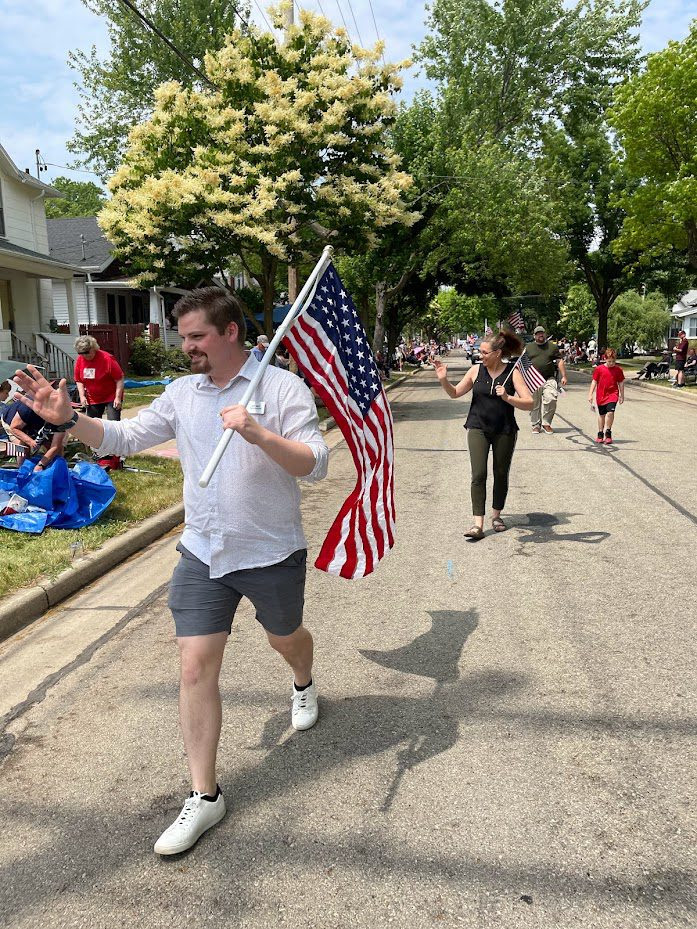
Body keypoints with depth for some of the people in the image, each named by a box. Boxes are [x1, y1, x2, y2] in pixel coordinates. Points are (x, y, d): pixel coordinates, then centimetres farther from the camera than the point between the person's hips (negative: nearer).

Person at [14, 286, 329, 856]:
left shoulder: (283, 388, -13)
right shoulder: (183, 392, 3)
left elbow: (316, 465, -21)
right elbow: (125, 437, 7)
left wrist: (257, 433, -35)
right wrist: (70, 419, -9)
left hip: (272, 553, -3)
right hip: (202, 553, 4)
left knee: (285, 638, 21)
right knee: (196, 665, -2)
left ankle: (304, 685, 60)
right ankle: (204, 796, 13)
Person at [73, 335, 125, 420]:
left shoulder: (107, 359, -19)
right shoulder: (80, 360, -3)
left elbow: (119, 379, -16)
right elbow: (79, 380, 8)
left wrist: (118, 397, -21)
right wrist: (82, 396, -5)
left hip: (111, 397, -5)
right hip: (92, 400, 5)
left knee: (113, 423, -14)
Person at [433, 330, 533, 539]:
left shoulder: (513, 372, -6)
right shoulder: (476, 370, 0)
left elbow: (529, 403, -11)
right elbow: (455, 393, 11)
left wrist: (507, 398, -27)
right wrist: (443, 380, -6)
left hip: (504, 431, 0)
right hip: (478, 429, 1)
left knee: (501, 475, 12)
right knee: (478, 475, -10)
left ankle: (496, 515, 31)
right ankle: (478, 524, -11)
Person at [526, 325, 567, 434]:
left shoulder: (553, 346, 11)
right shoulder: (528, 347, 12)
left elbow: (560, 361, 10)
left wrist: (564, 376, 2)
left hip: (549, 379, -1)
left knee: (551, 399, -17)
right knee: (534, 404, 3)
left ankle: (546, 423, 0)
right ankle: (536, 425, 17)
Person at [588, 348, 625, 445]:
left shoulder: (618, 369, 0)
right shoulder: (599, 369, -3)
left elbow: (621, 383, 8)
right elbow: (594, 381, 1)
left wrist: (622, 396, 11)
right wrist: (590, 394, -3)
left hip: (613, 394, -1)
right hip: (601, 395, 1)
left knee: (610, 412, -17)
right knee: (601, 415, 12)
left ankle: (608, 433, -4)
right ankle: (600, 434, 25)